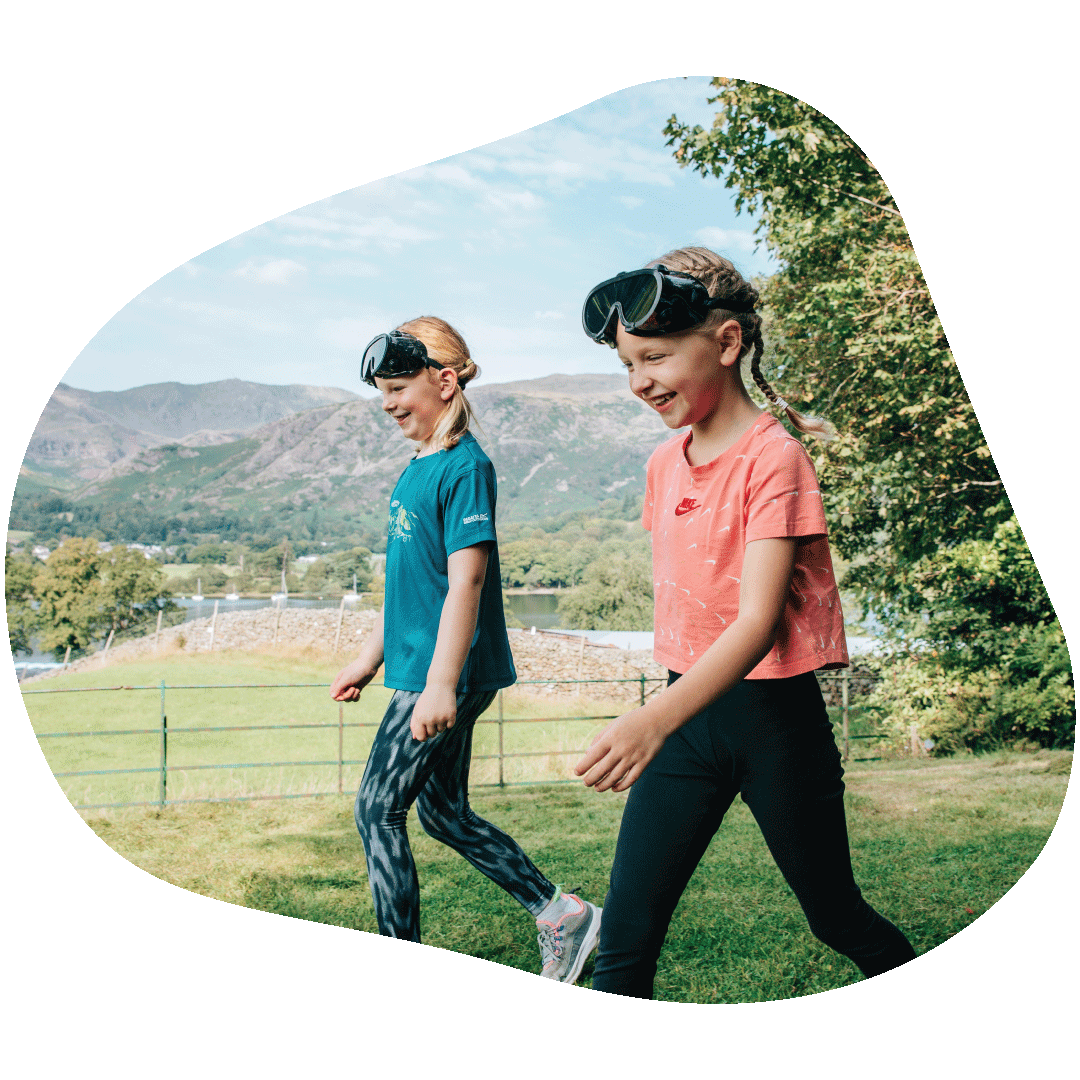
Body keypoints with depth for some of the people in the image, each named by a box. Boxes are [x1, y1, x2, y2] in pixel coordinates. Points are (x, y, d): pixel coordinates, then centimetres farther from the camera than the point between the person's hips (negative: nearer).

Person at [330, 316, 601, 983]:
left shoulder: (465, 466, -15)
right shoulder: (419, 467, 13)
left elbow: (465, 582, -21)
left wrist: (441, 684, -25)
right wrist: (370, 657, 22)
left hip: (449, 675, -10)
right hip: (421, 668, 10)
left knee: (379, 809, -1)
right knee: (443, 811, 15)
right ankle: (562, 916, 24)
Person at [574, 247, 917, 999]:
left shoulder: (775, 458, -16)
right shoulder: (664, 463, 6)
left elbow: (758, 622, -26)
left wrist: (655, 719, -40)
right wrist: (659, 718, 14)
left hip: (772, 713, -5)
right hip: (687, 709, 6)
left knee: (836, 916, 14)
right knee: (626, 933, -1)